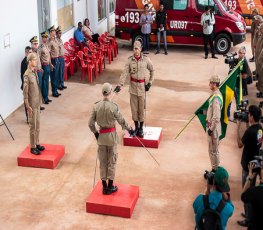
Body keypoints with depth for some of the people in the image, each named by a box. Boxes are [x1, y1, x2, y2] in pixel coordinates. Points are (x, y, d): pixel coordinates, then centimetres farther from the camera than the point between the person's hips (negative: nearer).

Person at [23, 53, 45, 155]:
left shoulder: (35, 72, 6)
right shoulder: (27, 75, -20)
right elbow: (25, 92, -18)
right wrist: (28, 106, -19)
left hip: (37, 103, 8)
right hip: (32, 104, -8)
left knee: (38, 125, 16)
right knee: (33, 126, 1)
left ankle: (37, 144, 29)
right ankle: (33, 147, 11)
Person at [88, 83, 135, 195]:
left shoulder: (96, 106, -8)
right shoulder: (114, 106, -17)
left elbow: (90, 124, -3)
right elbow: (121, 121, -10)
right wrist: (129, 129, 8)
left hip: (101, 135, 3)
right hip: (111, 135, -3)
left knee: (102, 161, 13)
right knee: (112, 161, 11)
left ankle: (104, 186, 21)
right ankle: (110, 187, 18)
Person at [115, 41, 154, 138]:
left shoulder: (146, 59, -7)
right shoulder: (130, 60, -5)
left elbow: (152, 71, 7)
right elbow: (124, 73, -12)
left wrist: (150, 82, 1)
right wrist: (119, 85, -22)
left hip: (142, 86, -1)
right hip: (133, 86, 1)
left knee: (141, 108, 4)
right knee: (134, 108, 8)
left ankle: (141, 128, 17)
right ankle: (136, 127, 23)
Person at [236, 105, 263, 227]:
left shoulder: (250, 131, -27)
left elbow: (240, 144, -13)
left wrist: (238, 127, -10)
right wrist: (247, 125, 6)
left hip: (248, 166, -8)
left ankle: (248, 219, 13)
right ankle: (250, 214, 35)